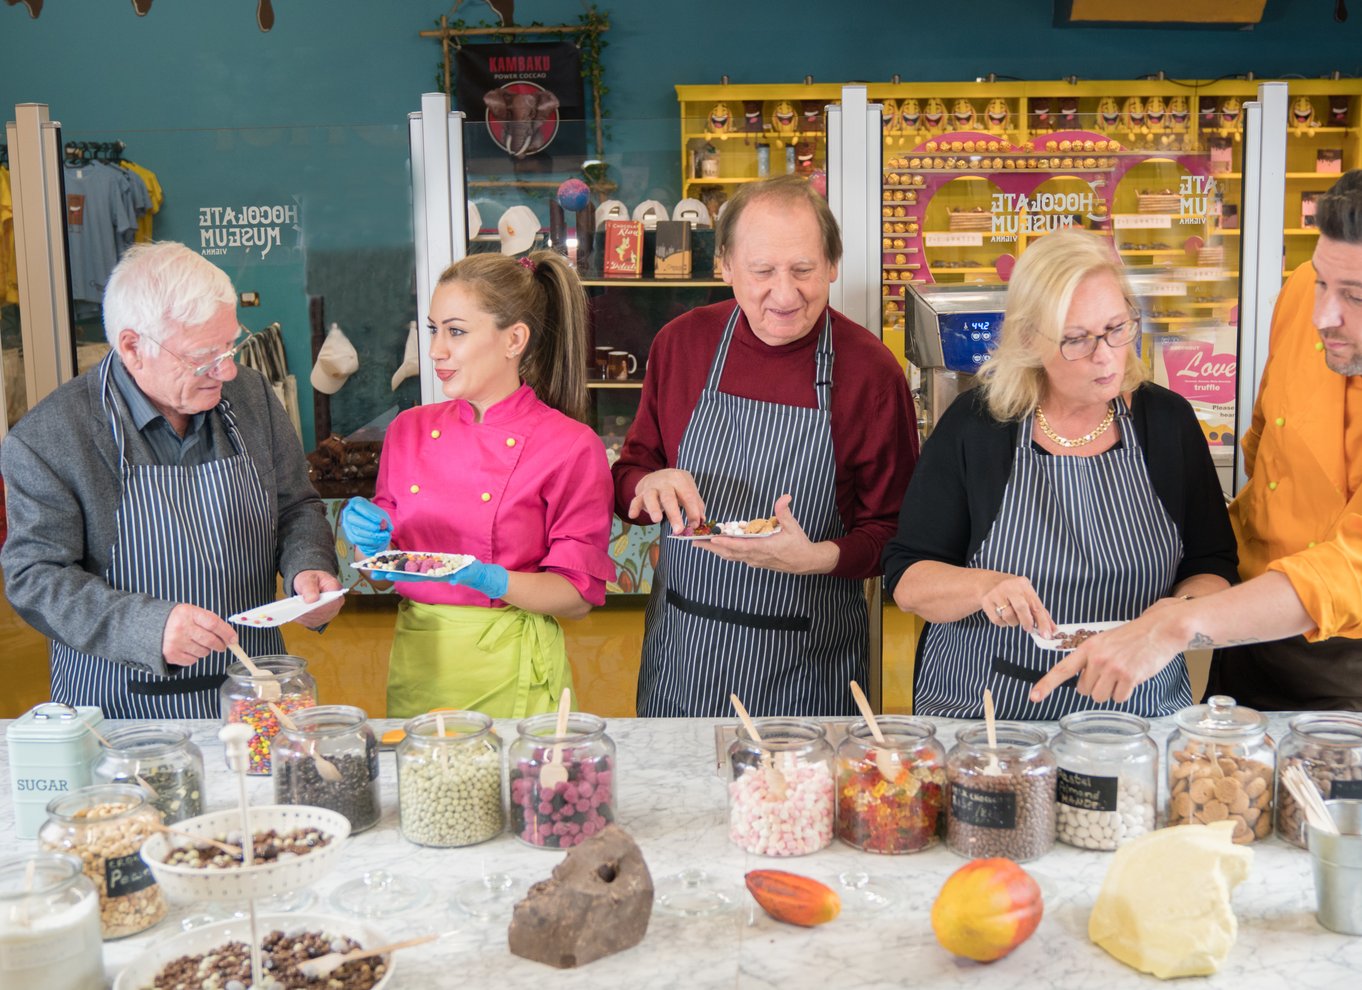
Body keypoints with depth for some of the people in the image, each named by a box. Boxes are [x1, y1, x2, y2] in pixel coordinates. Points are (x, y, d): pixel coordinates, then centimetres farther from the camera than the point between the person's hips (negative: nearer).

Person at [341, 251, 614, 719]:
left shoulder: (571, 447, -10)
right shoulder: (409, 431, 5)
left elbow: (578, 596, -9)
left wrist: (488, 579, -24)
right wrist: (370, 539, -7)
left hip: (510, 671, -4)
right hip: (414, 659, 4)